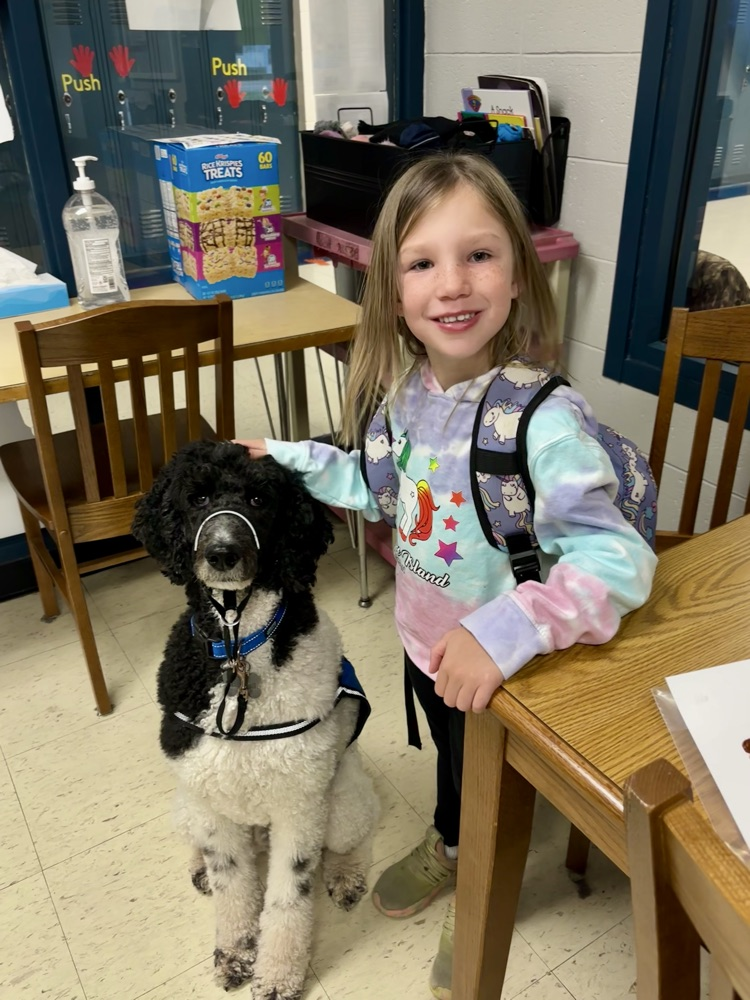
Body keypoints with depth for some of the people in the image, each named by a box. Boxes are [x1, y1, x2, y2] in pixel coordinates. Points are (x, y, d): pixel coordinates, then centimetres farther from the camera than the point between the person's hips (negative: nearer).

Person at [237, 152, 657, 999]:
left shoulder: (543, 419, -34)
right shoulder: (404, 388, -12)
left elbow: (616, 558, -37)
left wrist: (506, 630, -49)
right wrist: (286, 461, 2)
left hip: (502, 666, -5)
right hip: (425, 636, 6)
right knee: (449, 749, 32)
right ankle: (447, 849, 65)